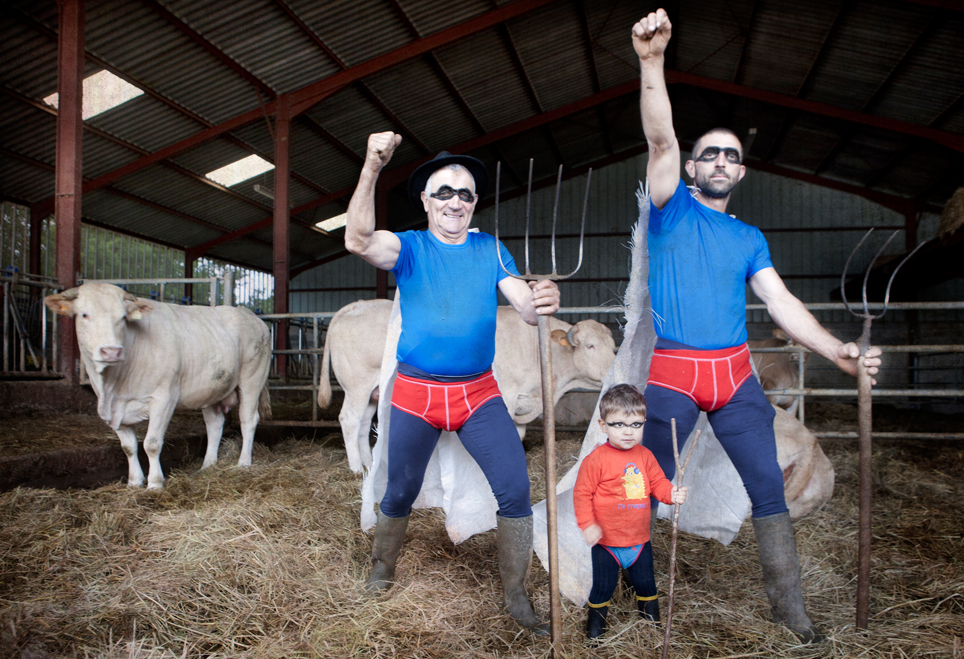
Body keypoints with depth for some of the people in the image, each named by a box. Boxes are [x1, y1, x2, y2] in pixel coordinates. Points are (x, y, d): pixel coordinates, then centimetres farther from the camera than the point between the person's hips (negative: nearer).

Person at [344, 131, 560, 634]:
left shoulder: (490, 250, 4)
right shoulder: (410, 248, -3)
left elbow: (524, 306, -8)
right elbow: (358, 240, -25)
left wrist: (542, 301, -33)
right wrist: (371, 168, -38)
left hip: (478, 392, 2)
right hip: (416, 392, -1)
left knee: (515, 489, -8)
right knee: (399, 494, 13)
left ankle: (515, 597, 10)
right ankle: (381, 570, 41)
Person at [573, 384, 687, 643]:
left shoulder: (645, 456, -1)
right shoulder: (596, 459, -17)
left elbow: (657, 483, 7)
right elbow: (582, 493, -13)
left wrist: (671, 493, -14)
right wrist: (587, 524, -17)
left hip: (640, 539, 4)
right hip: (606, 542, -4)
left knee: (646, 584, 20)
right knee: (603, 586, 10)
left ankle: (652, 622, 43)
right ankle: (595, 627, 33)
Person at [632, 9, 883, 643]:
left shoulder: (750, 238, 14)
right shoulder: (672, 209, 4)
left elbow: (781, 301, 6)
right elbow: (661, 139, -12)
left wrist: (836, 349, -8)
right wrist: (653, 61, -26)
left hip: (737, 375, 4)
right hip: (673, 374, -3)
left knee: (769, 487, 4)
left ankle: (790, 605, 17)